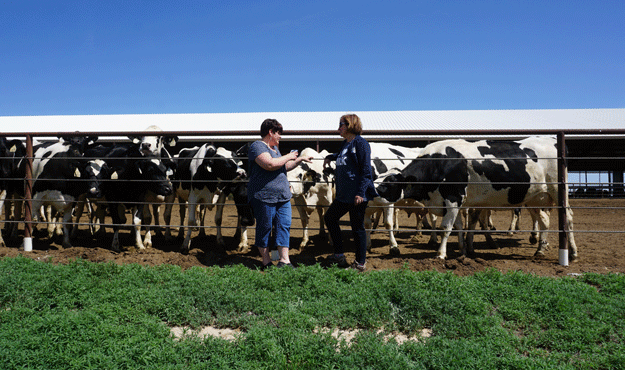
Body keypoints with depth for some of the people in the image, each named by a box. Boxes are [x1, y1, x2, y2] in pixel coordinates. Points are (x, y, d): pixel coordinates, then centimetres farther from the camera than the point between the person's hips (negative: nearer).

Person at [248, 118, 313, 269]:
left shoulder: (274, 148, 21)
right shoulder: (257, 146, -10)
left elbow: (283, 167, 33)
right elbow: (270, 164, -26)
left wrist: (300, 159, 29)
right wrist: (288, 156, -12)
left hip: (283, 196, 9)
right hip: (264, 196, -9)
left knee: (284, 226, 4)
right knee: (265, 228, 1)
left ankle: (284, 261, 8)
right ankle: (267, 263, 12)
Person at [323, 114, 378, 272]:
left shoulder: (360, 143, -13)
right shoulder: (346, 143, 13)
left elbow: (366, 169, -17)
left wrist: (360, 193, -21)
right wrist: (330, 157, 29)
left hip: (357, 195, -10)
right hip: (343, 194, 10)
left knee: (357, 227, 0)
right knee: (329, 217, 15)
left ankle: (360, 263, 14)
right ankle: (339, 255, 24)